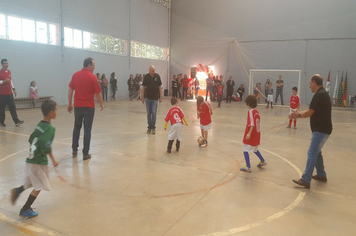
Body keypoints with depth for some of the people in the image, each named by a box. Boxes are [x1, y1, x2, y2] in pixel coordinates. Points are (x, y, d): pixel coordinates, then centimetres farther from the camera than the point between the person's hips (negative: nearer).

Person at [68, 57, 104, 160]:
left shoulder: (76, 75, 3)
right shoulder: (92, 77, -8)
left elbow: (70, 90, 5)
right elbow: (98, 93, -7)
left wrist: (70, 104, 13)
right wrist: (101, 104, 8)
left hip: (77, 106, 4)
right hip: (89, 107, -4)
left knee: (77, 127, 18)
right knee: (87, 129, 3)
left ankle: (74, 150, 23)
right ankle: (85, 153, 4)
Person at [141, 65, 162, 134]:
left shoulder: (157, 76, -2)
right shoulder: (146, 77, -2)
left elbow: (160, 87, 3)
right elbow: (143, 87, 4)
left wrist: (160, 97, 1)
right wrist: (143, 97, 2)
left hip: (155, 98, -1)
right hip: (148, 97, 1)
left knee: (154, 112, -5)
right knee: (148, 113, 6)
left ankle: (153, 127, 7)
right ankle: (149, 127, 18)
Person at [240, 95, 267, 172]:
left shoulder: (250, 112, -18)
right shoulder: (256, 111, 6)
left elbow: (252, 124, -25)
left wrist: (249, 133, -29)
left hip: (251, 136, -9)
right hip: (257, 134, 9)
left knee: (245, 150, 0)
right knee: (255, 149, 28)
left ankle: (248, 167, 1)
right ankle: (262, 161, 41)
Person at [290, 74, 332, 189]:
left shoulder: (319, 95, -18)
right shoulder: (323, 93, 14)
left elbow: (309, 113, -17)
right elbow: (312, 111, 18)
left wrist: (298, 115, -1)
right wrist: (300, 113, 13)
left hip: (320, 130, -10)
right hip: (322, 129, 10)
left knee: (312, 153, -10)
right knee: (316, 152, 21)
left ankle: (305, 180, -9)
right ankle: (321, 175, 33)